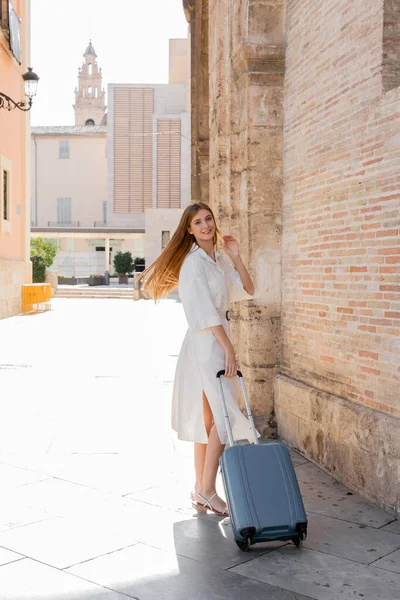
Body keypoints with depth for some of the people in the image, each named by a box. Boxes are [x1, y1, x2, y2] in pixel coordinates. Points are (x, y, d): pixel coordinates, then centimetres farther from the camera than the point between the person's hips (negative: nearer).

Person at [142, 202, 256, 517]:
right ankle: (207, 490, -2)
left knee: (208, 418, 10)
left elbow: (247, 291, 15)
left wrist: (236, 257, 4)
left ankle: (201, 490, 18)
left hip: (218, 340, 9)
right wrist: (228, 348, -21)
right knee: (224, 415, -10)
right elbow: (205, 311, -18)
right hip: (205, 342, -9)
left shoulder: (219, 261, 15)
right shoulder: (194, 262, -11)